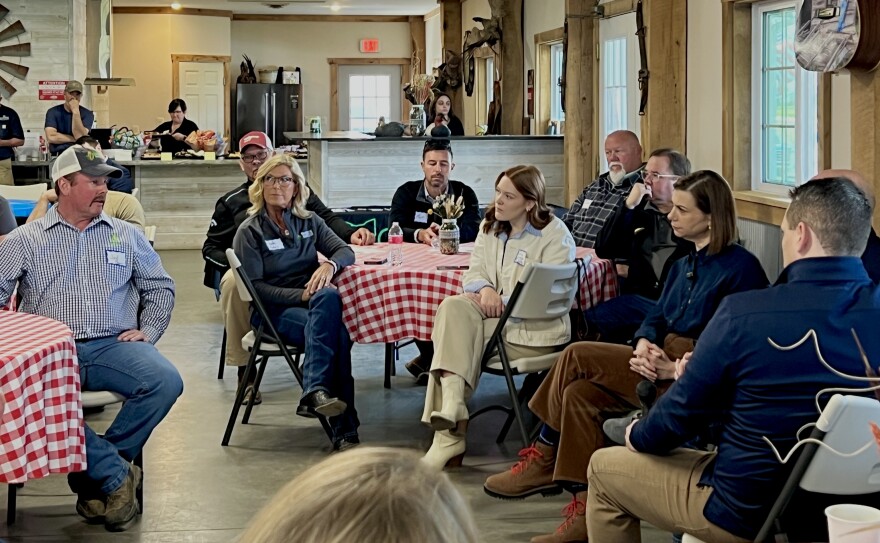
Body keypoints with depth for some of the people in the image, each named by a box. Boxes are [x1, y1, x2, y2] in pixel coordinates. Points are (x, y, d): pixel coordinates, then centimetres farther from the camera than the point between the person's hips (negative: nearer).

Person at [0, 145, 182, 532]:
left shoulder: (126, 236, 17)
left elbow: (160, 287, 21)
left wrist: (148, 330, 5)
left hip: (112, 346, 2)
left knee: (166, 381, -29)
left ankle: (96, 474, -14)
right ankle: (116, 473, -22)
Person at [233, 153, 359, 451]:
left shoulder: (309, 221, 18)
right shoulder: (250, 231, 3)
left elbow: (345, 251, 8)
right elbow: (255, 287, -5)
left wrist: (330, 264, -17)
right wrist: (301, 295, -17)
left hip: (316, 303, 4)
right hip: (274, 312, -4)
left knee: (329, 297, -35)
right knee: (336, 331, -32)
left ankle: (315, 392, -39)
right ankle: (344, 429, -36)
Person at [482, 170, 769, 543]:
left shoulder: (740, 267, -9)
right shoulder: (685, 263, 18)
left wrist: (676, 368, -24)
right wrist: (644, 344, -8)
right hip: (662, 360, 8)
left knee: (578, 356, -16)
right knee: (580, 394, -15)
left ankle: (543, 459, -1)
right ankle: (586, 510, -14)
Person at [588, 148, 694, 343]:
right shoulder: (640, 209, 16)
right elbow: (603, 251, 8)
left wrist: (633, 273, -2)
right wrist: (628, 206, -1)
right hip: (636, 295, 6)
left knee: (591, 319, -25)